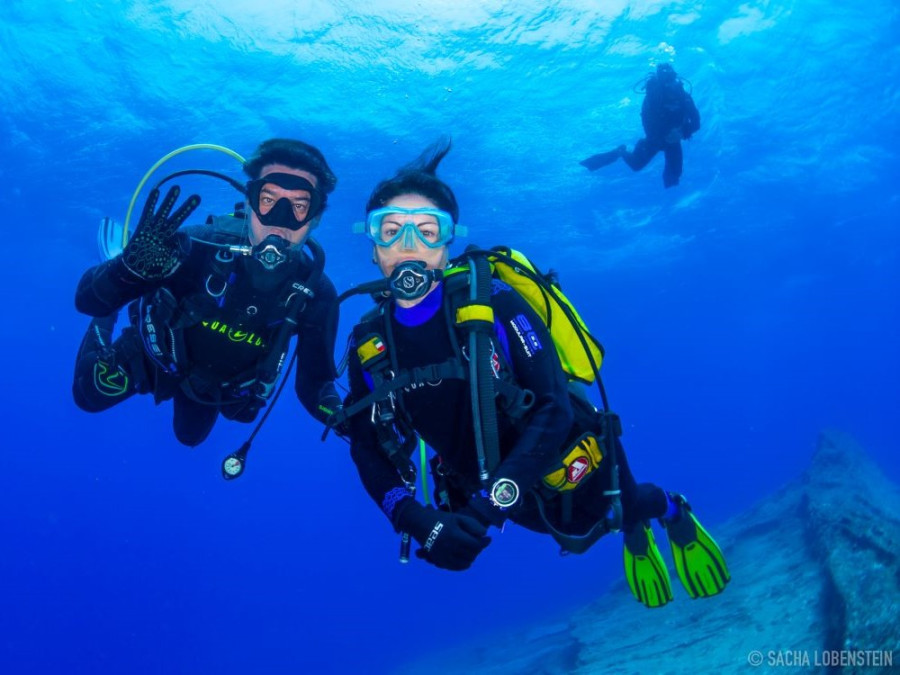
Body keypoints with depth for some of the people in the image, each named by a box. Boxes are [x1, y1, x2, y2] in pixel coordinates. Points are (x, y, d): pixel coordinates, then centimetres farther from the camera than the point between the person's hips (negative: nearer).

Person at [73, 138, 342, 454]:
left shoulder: (317, 293, -33)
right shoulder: (202, 246, -40)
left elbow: (314, 383, -26)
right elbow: (87, 300, -38)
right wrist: (131, 268, -61)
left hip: (219, 384, 3)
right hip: (157, 356, -2)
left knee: (190, 435, 29)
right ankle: (107, 323, 31)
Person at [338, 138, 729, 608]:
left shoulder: (494, 303, -27)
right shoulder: (368, 343, -16)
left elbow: (555, 409, -30)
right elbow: (369, 448, -12)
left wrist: (497, 498, -42)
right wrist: (416, 519, -30)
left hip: (565, 463, -4)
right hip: (486, 487, 5)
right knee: (575, 535, 30)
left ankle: (674, 515, 59)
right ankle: (633, 535, 64)